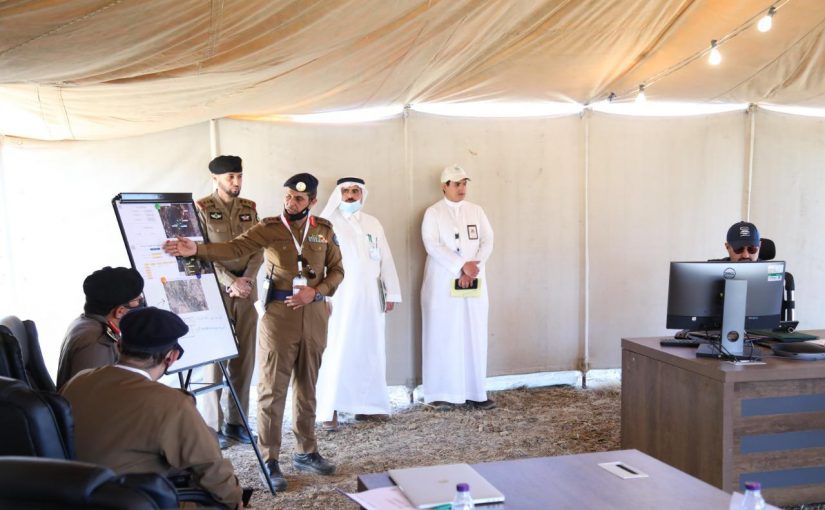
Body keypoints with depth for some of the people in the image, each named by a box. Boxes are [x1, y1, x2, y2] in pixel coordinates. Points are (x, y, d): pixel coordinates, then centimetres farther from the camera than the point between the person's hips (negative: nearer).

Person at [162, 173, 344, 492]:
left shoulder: (324, 230, 7)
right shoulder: (269, 227, -3)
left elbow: (337, 270, 10)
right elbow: (234, 248, -16)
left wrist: (315, 291, -9)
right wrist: (196, 249, -32)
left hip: (314, 314, 3)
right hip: (279, 313, -3)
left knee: (307, 387, 13)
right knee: (273, 388, 0)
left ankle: (306, 452, 26)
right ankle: (269, 461, 8)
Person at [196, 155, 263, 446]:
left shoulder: (249, 209, 12)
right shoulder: (202, 209, -2)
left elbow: (258, 249, 8)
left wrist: (246, 280, -8)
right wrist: (231, 282, -15)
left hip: (246, 290, 5)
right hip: (215, 290, -4)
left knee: (245, 357, 5)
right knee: (214, 356, -3)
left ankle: (236, 421, 14)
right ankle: (212, 426, 5)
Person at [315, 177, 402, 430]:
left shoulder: (373, 224, 15)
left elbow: (386, 260, 13)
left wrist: (391, 293, 7)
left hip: (369, 298, 5)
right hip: (339, 297, -4)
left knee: (370, 351, 6)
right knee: (337, 352, -6)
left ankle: (365, 404, 14)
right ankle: (329, 409, -2)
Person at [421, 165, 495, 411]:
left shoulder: (476, 211, 12)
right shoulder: (433, 213, 1)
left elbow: (488, 241, 4)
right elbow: (432, 245, -11)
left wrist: (472, 268, -11)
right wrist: (461, 266, -18)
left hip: (474, 282, 4)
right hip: (443, 283, -3)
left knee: (475, 337, 3)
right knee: (443, 337, -2)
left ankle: (474, 393, 8)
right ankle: (442, 393, 3)